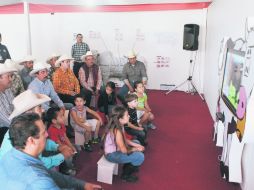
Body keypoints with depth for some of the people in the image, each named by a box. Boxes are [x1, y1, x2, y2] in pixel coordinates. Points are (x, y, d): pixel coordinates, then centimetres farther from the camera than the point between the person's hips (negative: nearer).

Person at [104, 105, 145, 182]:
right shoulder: (117, 131, -32)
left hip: (116, 149, 10)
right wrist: (135, 149, -8)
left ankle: (128, 166, 29)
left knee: (137, 142, 19)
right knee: (140, 157, -14)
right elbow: (124, 150, -25)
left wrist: (136, 145, 0)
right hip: (112, 154, -10)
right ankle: (125, 175, 10)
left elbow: (125, 140, 10)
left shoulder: (120, 125, -4)